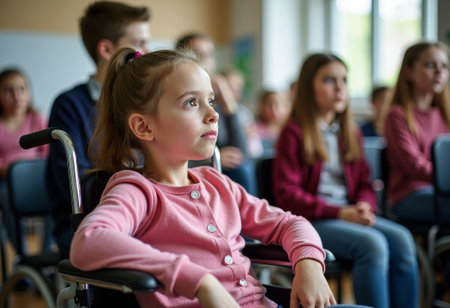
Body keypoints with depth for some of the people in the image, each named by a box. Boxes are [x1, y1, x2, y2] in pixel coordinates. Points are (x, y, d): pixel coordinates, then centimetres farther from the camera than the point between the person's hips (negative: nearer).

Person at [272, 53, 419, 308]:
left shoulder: (351, 132, 18)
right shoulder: (294, 133, -2)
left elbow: (364, 182, 21)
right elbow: (286, 194, -9)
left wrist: (364, 206, -4)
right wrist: (338, 212, -16)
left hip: (349, 214, 6)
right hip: (311, 220, -6)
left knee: (401, 239, -22)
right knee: (373, 244, -31)